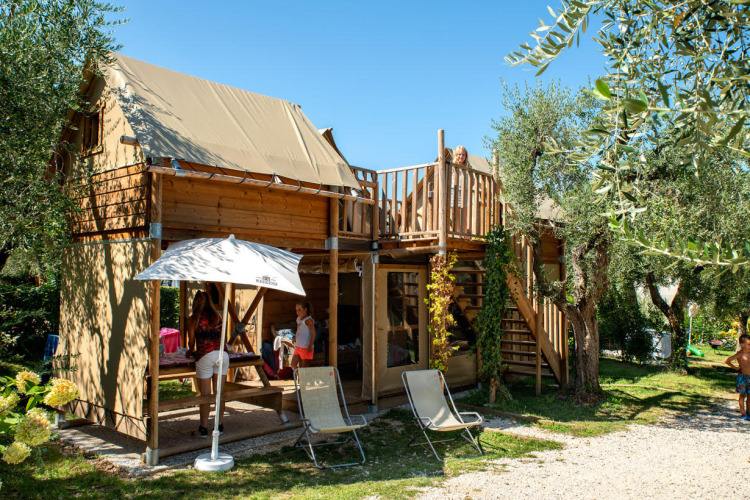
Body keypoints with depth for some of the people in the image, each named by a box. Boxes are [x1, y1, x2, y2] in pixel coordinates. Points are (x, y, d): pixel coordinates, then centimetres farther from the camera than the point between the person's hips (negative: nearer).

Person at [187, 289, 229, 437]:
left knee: (205, 394, 3)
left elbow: (191, 342, 12)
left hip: (205, 356, -4)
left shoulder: (193, 319, 4)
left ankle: (203, 428, 9)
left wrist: (191, 352, 33)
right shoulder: (217, 316, 14)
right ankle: (220, 425, 17)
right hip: (222, 354, 4)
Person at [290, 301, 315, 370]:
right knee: (293, 365, 4)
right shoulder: (298, 319, 12)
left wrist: (310, 346, -21)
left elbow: (313, 333, -17)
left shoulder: (308, 320, -13)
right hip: (298, 347, 8)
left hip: (306, 347, -8)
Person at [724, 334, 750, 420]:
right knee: (742, 395, 3)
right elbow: (726, 361, -19)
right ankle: (742, 413, 10)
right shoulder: (739, 354, -12)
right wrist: (735, 367, -11)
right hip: (742, 376, -6)